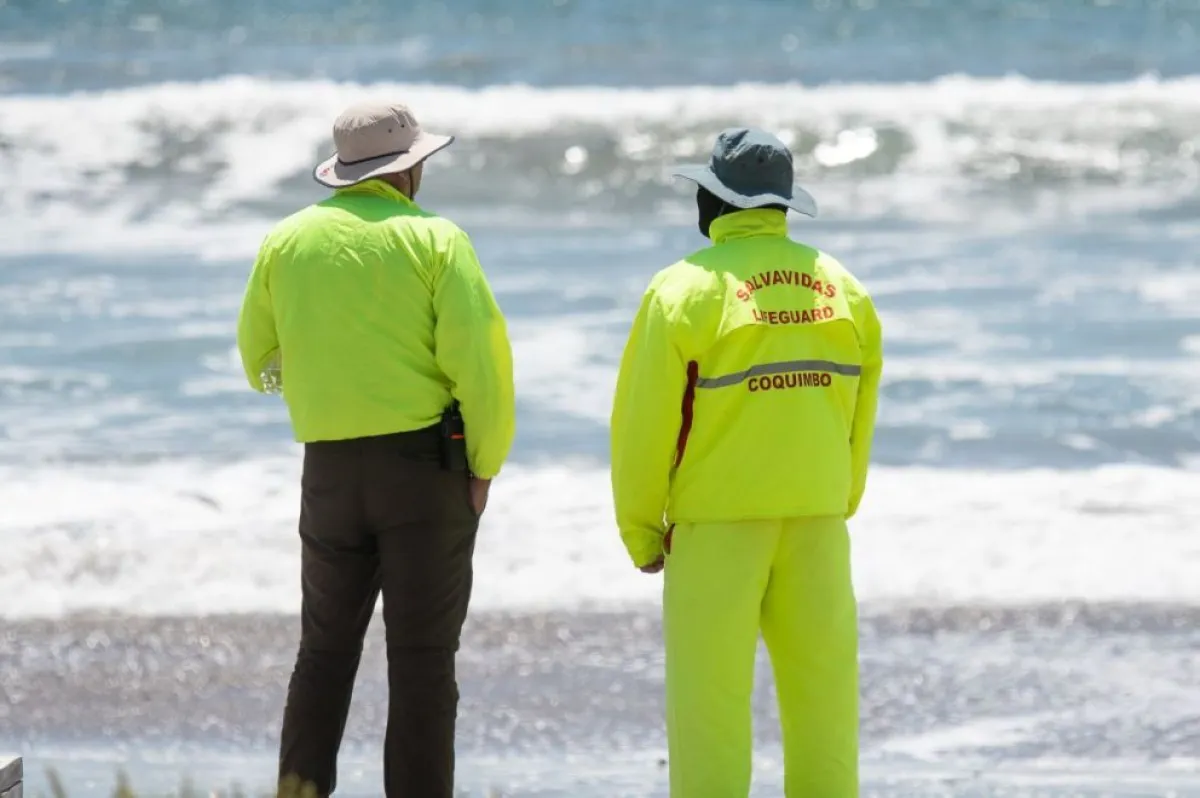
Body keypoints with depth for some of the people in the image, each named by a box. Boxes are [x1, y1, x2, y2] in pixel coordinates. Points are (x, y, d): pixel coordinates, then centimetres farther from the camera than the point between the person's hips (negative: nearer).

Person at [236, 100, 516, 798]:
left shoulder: (288, 241, 6)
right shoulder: (435, 240, -5)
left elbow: (260, 359, 16)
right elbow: (478, 359, -12)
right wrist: (484, 465, -4)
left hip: (330, 470, 4)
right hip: (425, 463, -4)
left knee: (326, 650, 13)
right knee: (422, 655, 1)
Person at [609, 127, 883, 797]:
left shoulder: (687, 289, -10)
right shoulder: (843, 289, 5)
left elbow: (644, 422, -7)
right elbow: (860, 420, 9)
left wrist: (640, 531, 4)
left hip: (717, 524, -4)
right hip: (817, 524, 4)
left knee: (710, 697, -1)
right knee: (823, 690, 8)